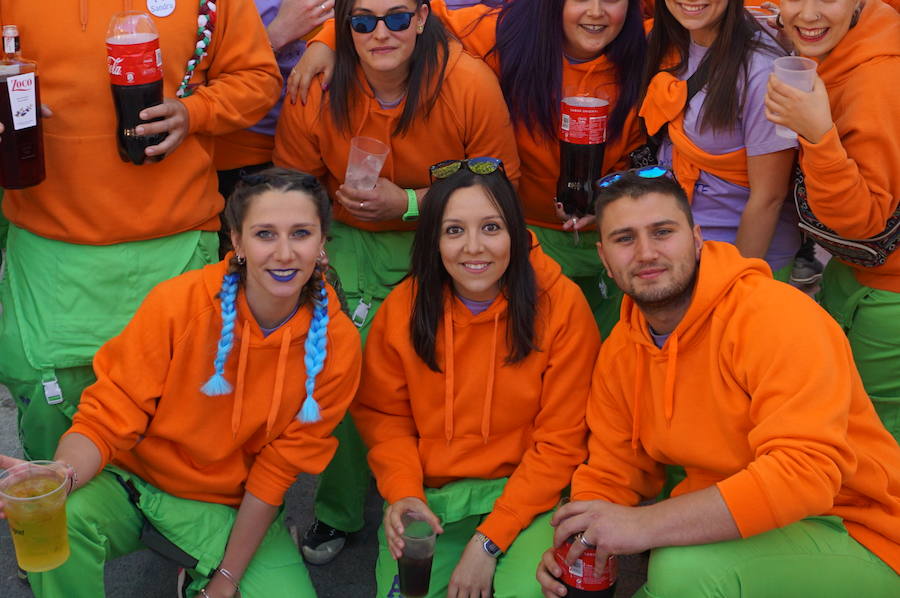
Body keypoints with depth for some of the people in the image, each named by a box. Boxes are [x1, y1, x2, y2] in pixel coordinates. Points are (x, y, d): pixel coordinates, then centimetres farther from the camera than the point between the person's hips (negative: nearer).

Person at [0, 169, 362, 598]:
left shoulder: (336, 344, -15)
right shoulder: (177, 303, -19)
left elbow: (279, 469, -9)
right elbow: (109, 418, -16)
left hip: (233, 506, 2)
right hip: (134, 478, -1)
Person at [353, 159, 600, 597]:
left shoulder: (562, 305, -12)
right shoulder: (403, 307, -6)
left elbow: (561, 441, -9)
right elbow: (383, 414, 6)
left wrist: (490, 539, -15)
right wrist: (403, 492, -14)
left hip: (525, 494, -2)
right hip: (429, 495, 2)